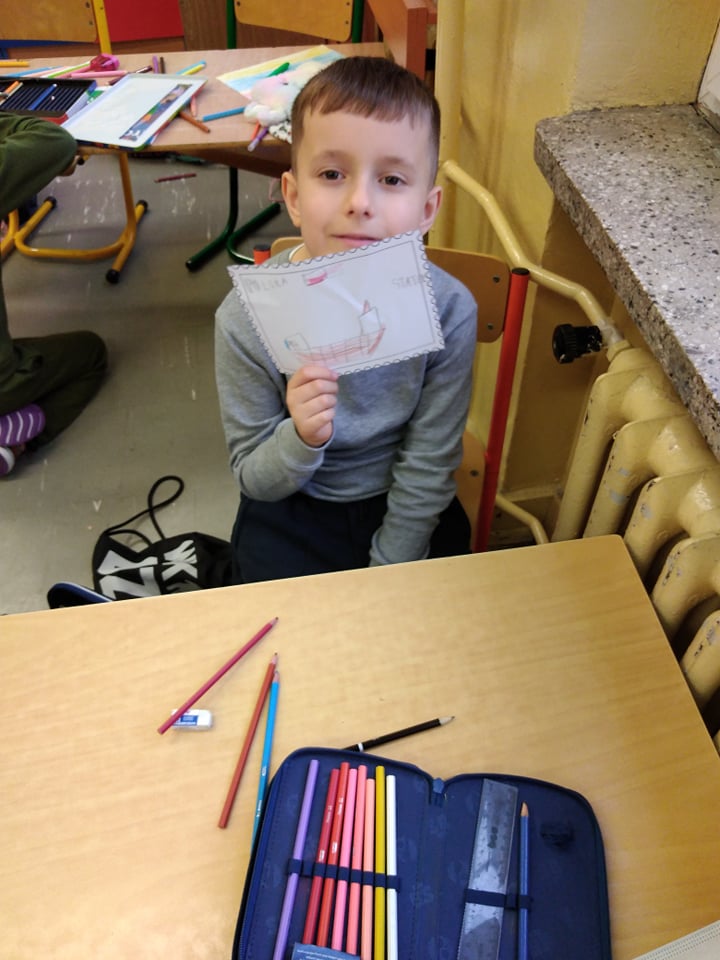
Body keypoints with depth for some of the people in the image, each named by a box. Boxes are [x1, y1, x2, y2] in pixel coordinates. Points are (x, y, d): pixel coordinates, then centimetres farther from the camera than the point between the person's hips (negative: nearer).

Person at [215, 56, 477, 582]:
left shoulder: (448, 311, -21)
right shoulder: (247, 318, -23)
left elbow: (426, 471, -11)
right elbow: (254, 478, -13)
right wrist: (301, 438, -34)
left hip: (409, 513, 1)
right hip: (293, 512, 0)